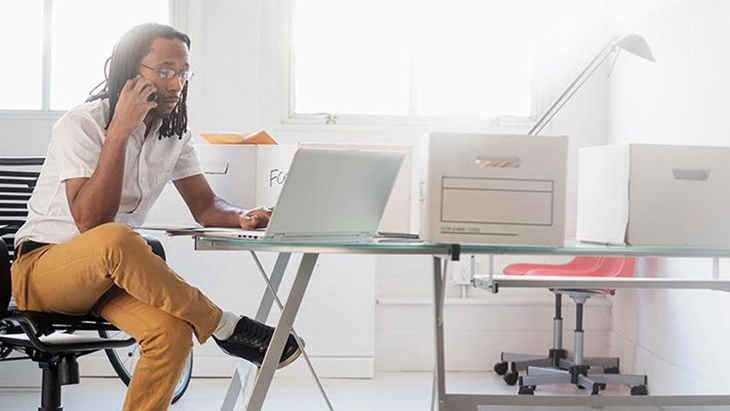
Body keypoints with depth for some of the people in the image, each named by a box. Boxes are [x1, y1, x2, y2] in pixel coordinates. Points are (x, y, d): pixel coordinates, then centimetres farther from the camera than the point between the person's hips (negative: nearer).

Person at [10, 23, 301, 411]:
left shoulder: (174, 131, 5)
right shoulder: (82, 125, -15)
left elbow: (205, 205, 8)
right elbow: (90, 222, -25)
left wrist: (241, 216, -16)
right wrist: (120, 131, -27)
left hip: (113, 273, 5)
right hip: (41, 268, -5)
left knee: (173, 329, -29)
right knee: (116, 240, -40)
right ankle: (225, 327, -25)